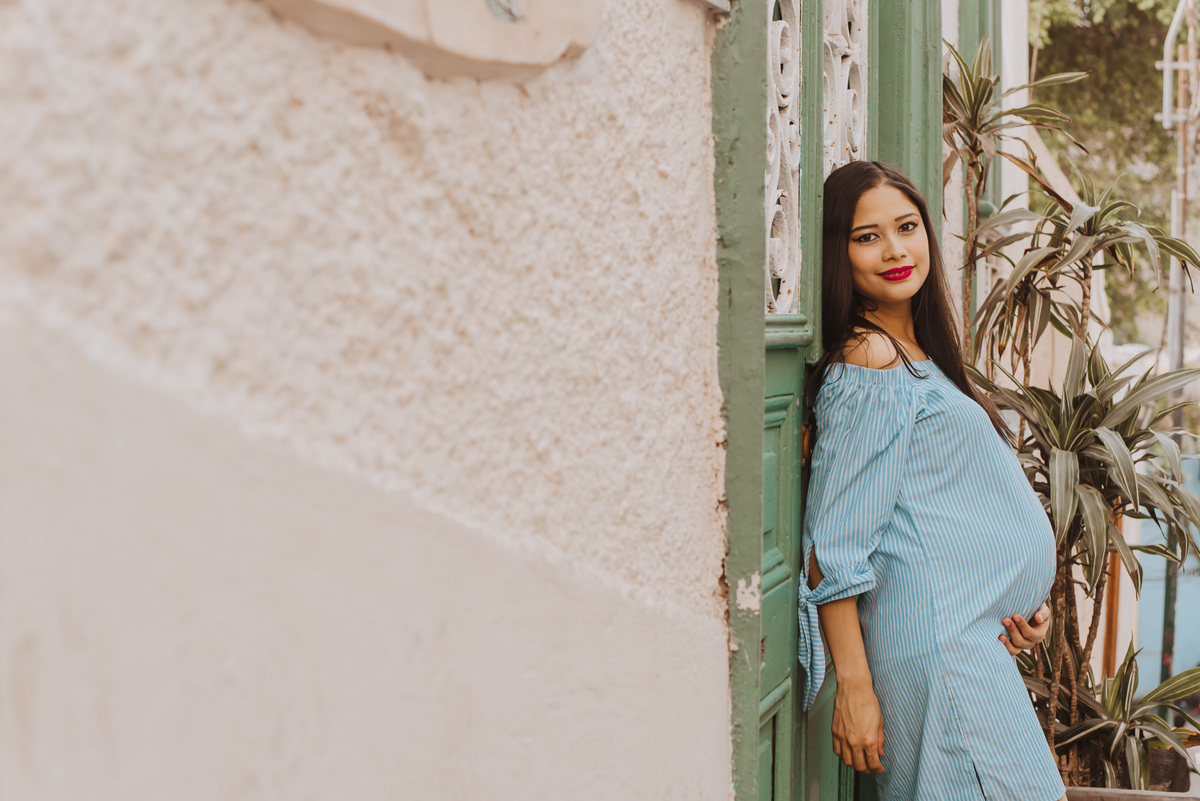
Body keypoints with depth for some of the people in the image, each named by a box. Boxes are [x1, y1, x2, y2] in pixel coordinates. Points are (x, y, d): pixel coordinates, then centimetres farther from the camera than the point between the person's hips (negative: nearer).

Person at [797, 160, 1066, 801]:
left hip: (982, 631, 9)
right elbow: (834, 547, -18)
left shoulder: (917, 354, 15)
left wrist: (1027, 599, 8)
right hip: (943, 645, -9)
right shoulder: (871, 361, -14)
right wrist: (854, 687, -20)